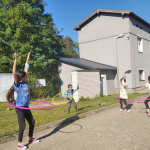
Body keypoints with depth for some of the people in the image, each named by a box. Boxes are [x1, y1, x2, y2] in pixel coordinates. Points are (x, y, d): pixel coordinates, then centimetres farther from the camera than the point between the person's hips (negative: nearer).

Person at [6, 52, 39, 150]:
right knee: (22, 126, -1)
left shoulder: (25, 82, 2)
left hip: (26, 106, 7)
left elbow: (26, 69, 8)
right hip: (19, 107, -7)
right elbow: (14, 73, -29)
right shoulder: (17, 84, -14)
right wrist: (16, 60, -32)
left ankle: (31, 139, 34)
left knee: (32, 122, 15)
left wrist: (28, 59, 11)